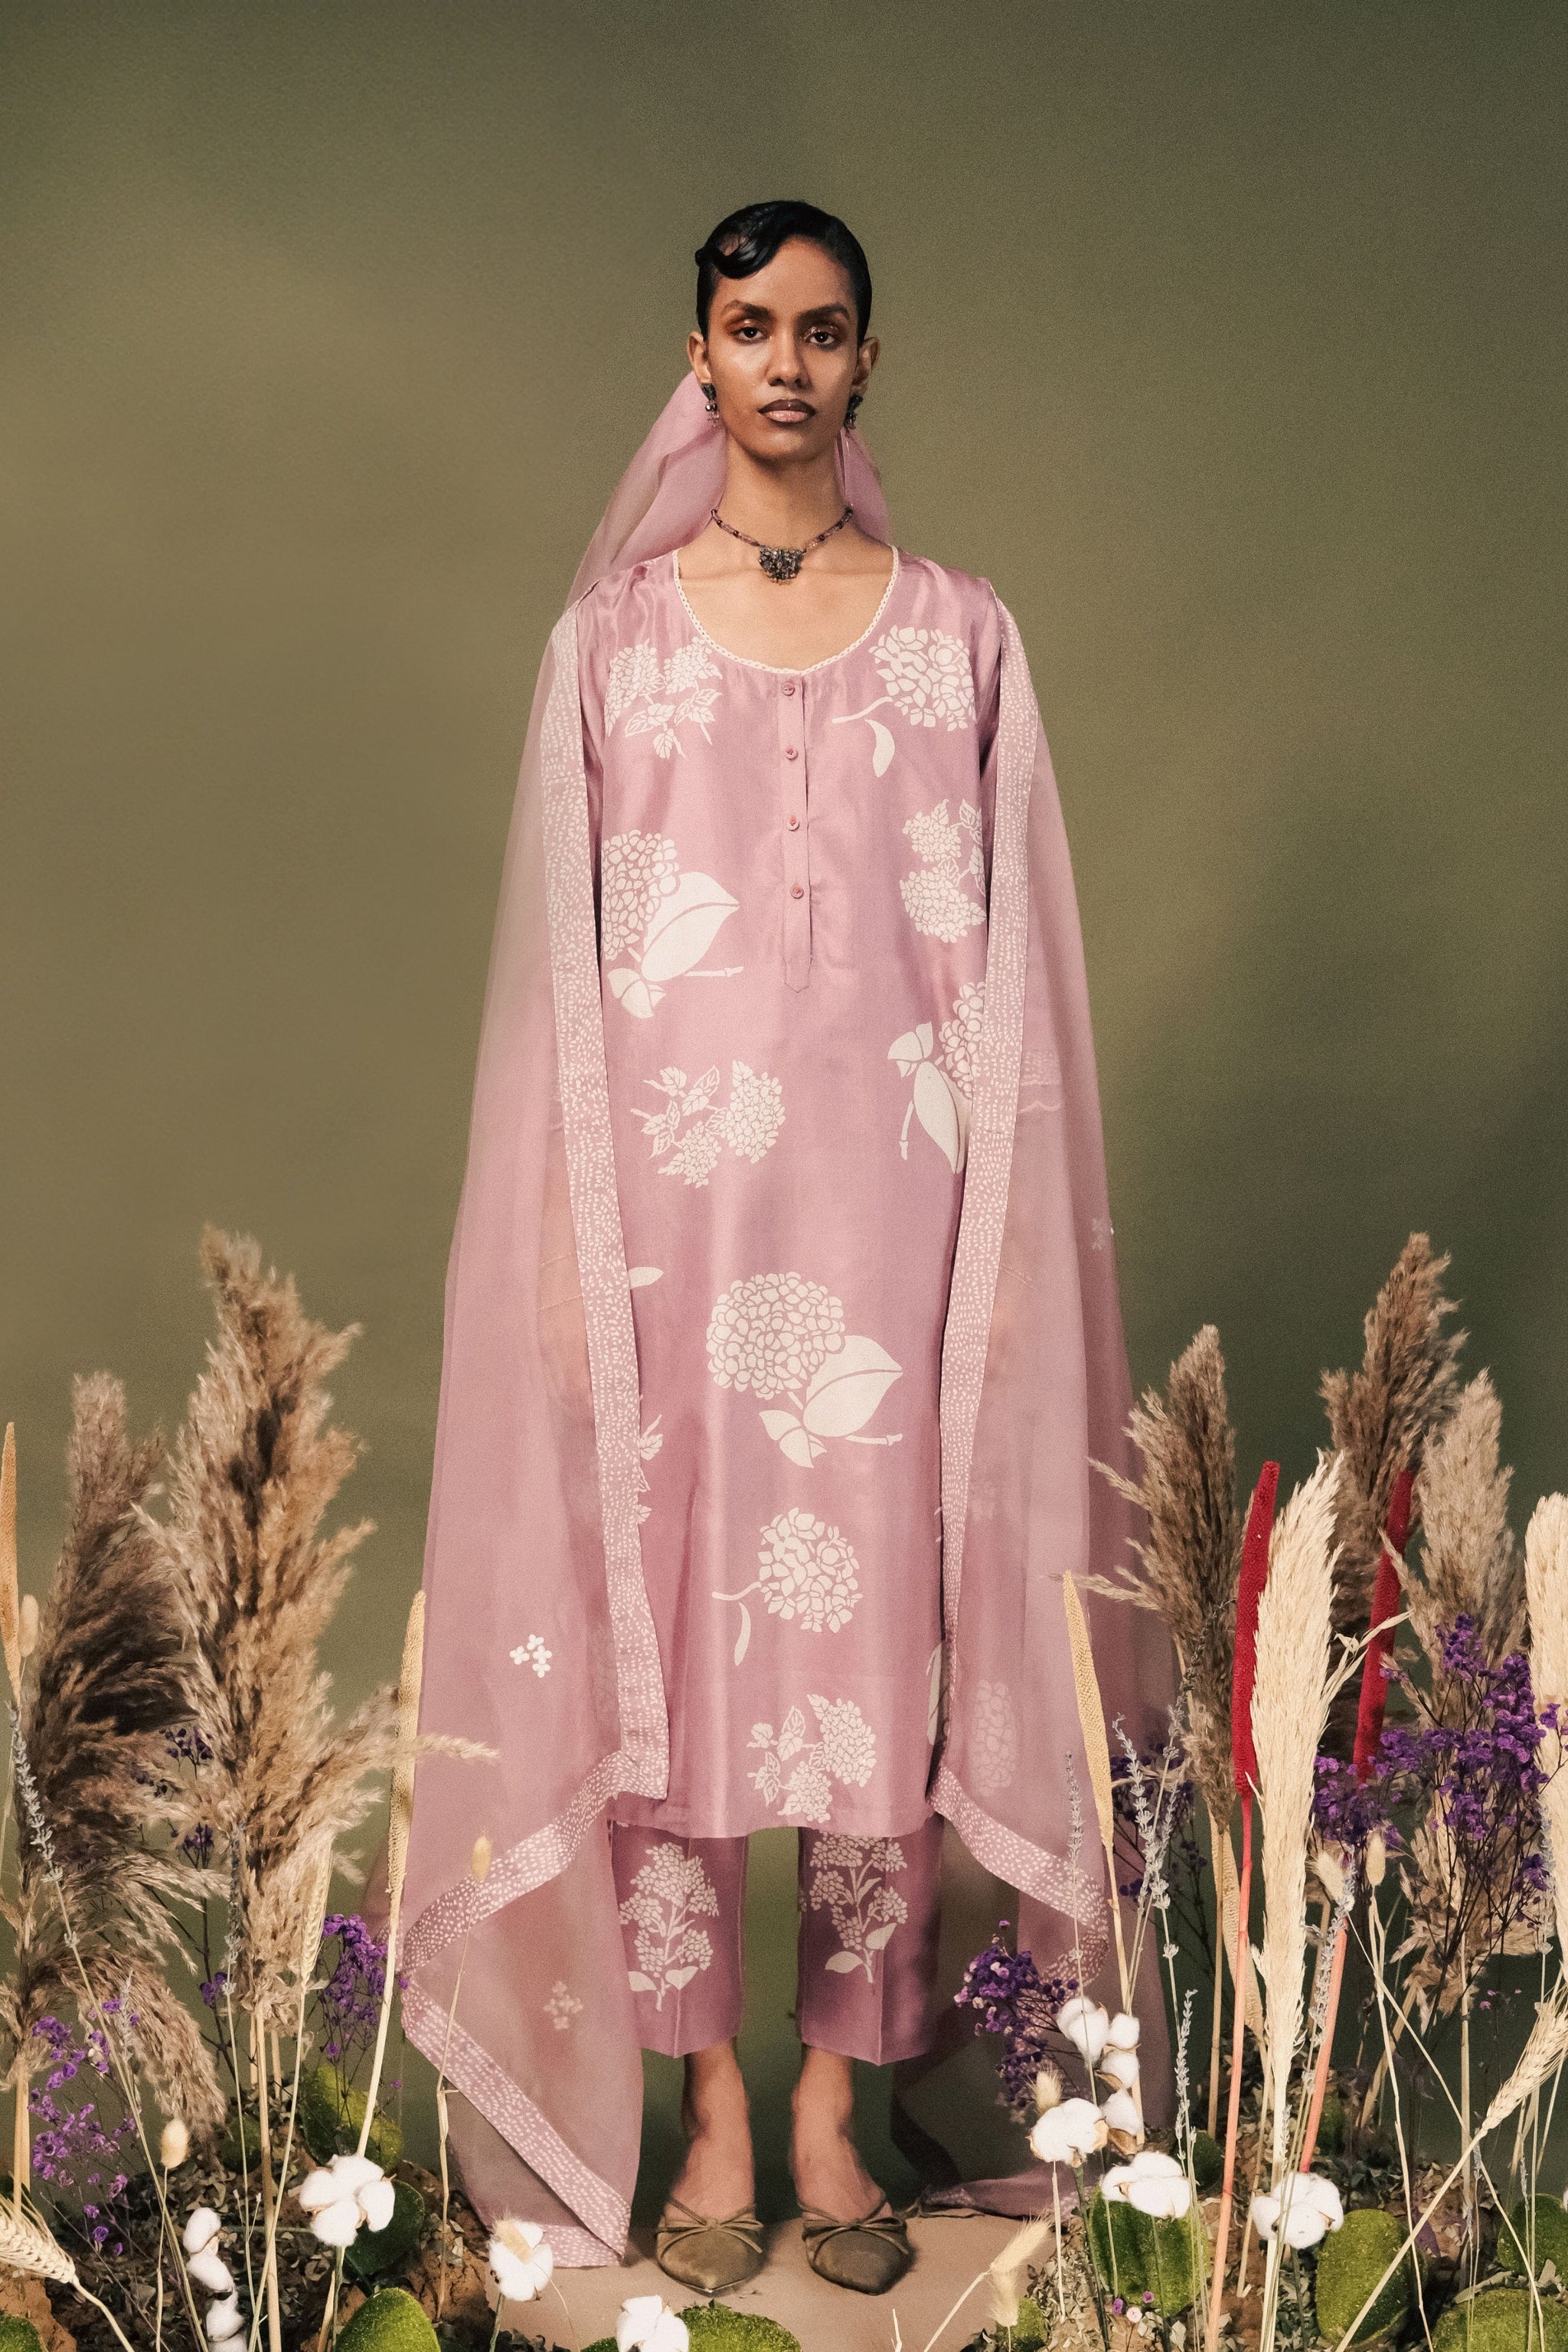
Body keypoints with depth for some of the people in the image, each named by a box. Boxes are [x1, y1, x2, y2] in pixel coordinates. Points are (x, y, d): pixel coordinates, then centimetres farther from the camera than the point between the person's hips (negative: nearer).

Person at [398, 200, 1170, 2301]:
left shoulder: (960, 635, 8)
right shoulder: (613, 632, 7)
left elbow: (1006, 970, 6)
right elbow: (562, 966, 5)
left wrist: (1003, 1251, 0)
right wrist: (561, 1252, -1)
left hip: (889, 1203, 0)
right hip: (670, 1202, 0)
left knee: (880, 1640, 2)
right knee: (663, 1645, 2)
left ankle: (834, 2113, 17)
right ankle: (714, 2121, 17)